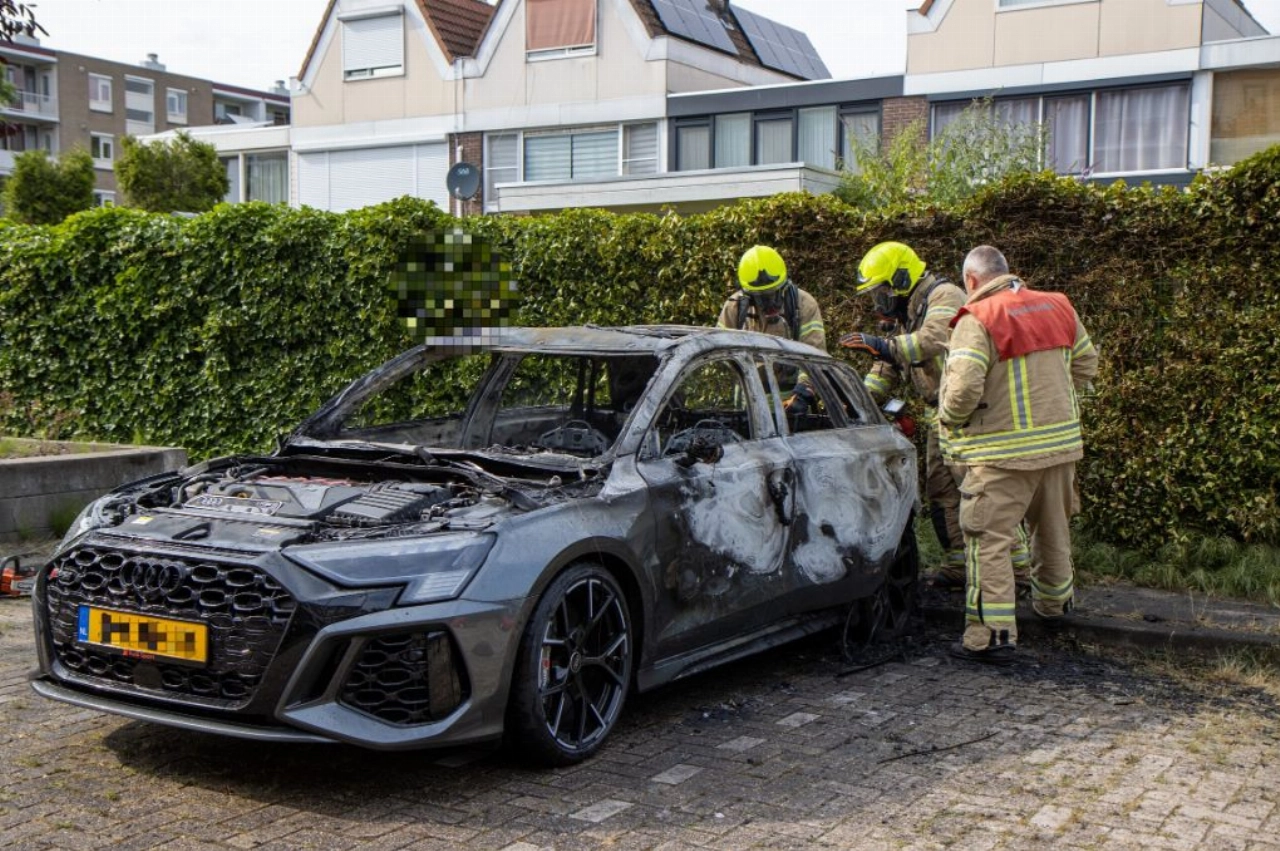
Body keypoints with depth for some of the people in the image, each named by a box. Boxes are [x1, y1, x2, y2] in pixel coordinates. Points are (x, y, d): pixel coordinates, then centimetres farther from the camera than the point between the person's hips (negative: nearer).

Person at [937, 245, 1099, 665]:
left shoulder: (977, 320, -15)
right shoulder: (1058, 308, 6)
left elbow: (963, 388, -24)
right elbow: (1086, 365, 16)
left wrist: (949, 420, -4)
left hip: (1004, 451, -7)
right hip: (1061, 441, 7)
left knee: (988, 540, -3)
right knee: (1054, 528, 24)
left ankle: (993, 634, -9)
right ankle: (1054, 602, 44)